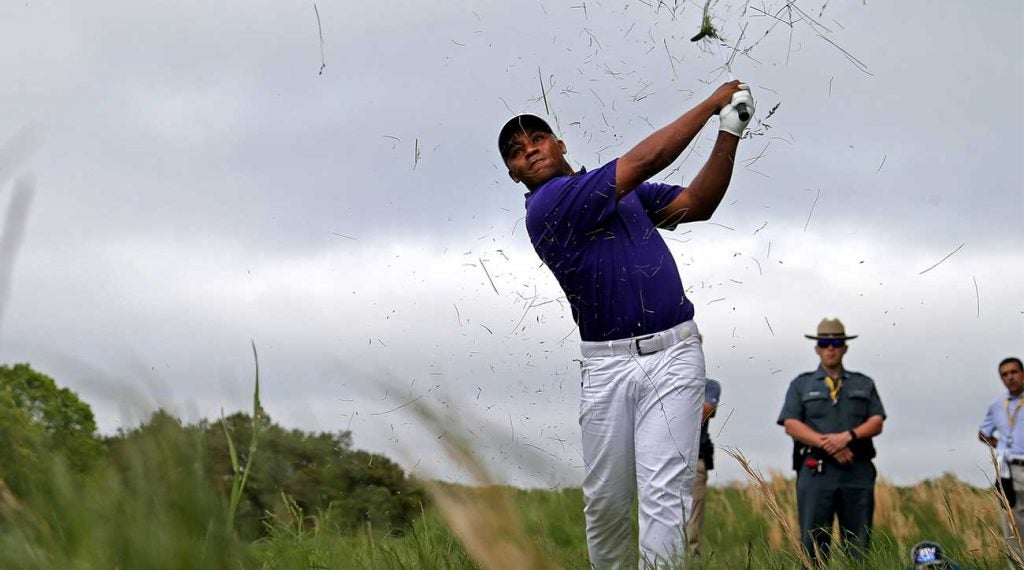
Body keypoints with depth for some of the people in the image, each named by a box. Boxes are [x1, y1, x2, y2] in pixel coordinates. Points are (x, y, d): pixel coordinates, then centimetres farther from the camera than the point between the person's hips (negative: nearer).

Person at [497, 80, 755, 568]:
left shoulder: (625, 190, 17)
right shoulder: (545, 208, -7)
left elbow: (697, 204, 9)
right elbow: (641, 162, -11)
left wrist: (729, 132, -2)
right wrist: (710, 103, -3)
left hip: (673, 353, 3)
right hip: (608, 364, -3)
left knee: (665, 491, -9)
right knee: (605, 498, 4)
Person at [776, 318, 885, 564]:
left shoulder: (864, 384, 18)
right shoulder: (801, 385, 14)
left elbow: (876, 422, 7)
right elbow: (791, 424, 1)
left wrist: (848, 436, -13)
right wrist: (827, 445, -12)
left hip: (857, 471, 2)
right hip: (816, 470, -1)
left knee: (859, 543, 0)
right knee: (814, 542, -6)